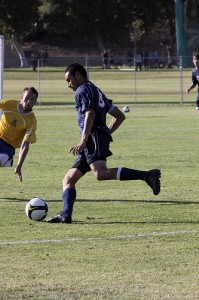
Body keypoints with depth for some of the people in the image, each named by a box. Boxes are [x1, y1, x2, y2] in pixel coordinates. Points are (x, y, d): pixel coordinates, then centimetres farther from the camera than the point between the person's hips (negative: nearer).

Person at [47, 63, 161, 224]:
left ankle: (147, 176, -37)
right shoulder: (97, 92, 30)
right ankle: (65, 215, -5)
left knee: (101, 173, -31)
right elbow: (120, 116, 32)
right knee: (69, 179, 9)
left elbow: (90, 114, -17)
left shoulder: (82, 90, 2)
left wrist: (83, 141, -24)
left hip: (94, 138, -10)